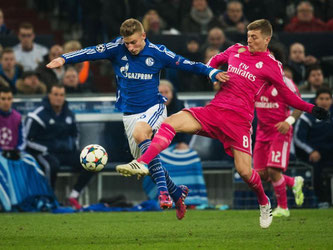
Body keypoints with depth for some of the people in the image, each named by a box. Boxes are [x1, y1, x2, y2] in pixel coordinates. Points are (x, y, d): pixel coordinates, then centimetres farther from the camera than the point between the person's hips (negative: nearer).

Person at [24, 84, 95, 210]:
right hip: (45, 152, -6)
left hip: (67, 152, 6)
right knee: (53, 165, -40)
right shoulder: (39, 115, -10)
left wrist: (73, 146, 11)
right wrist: (45, 150, -16)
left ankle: (73, 196, -7)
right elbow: (28, 140, -9)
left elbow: (74, 134, 29)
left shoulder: (68, 114, 11)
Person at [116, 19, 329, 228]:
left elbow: (286, 95, 9)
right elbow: (215, 60, 31)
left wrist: (311, 108, 2)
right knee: (172, 122, -19)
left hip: (239, 119, -4)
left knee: (244, 171, -10)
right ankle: (142, 163, -25)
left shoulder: (271, 65, 2)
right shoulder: (236, 50, 14)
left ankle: (264, 203, 21)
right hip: (214, 109, 4)